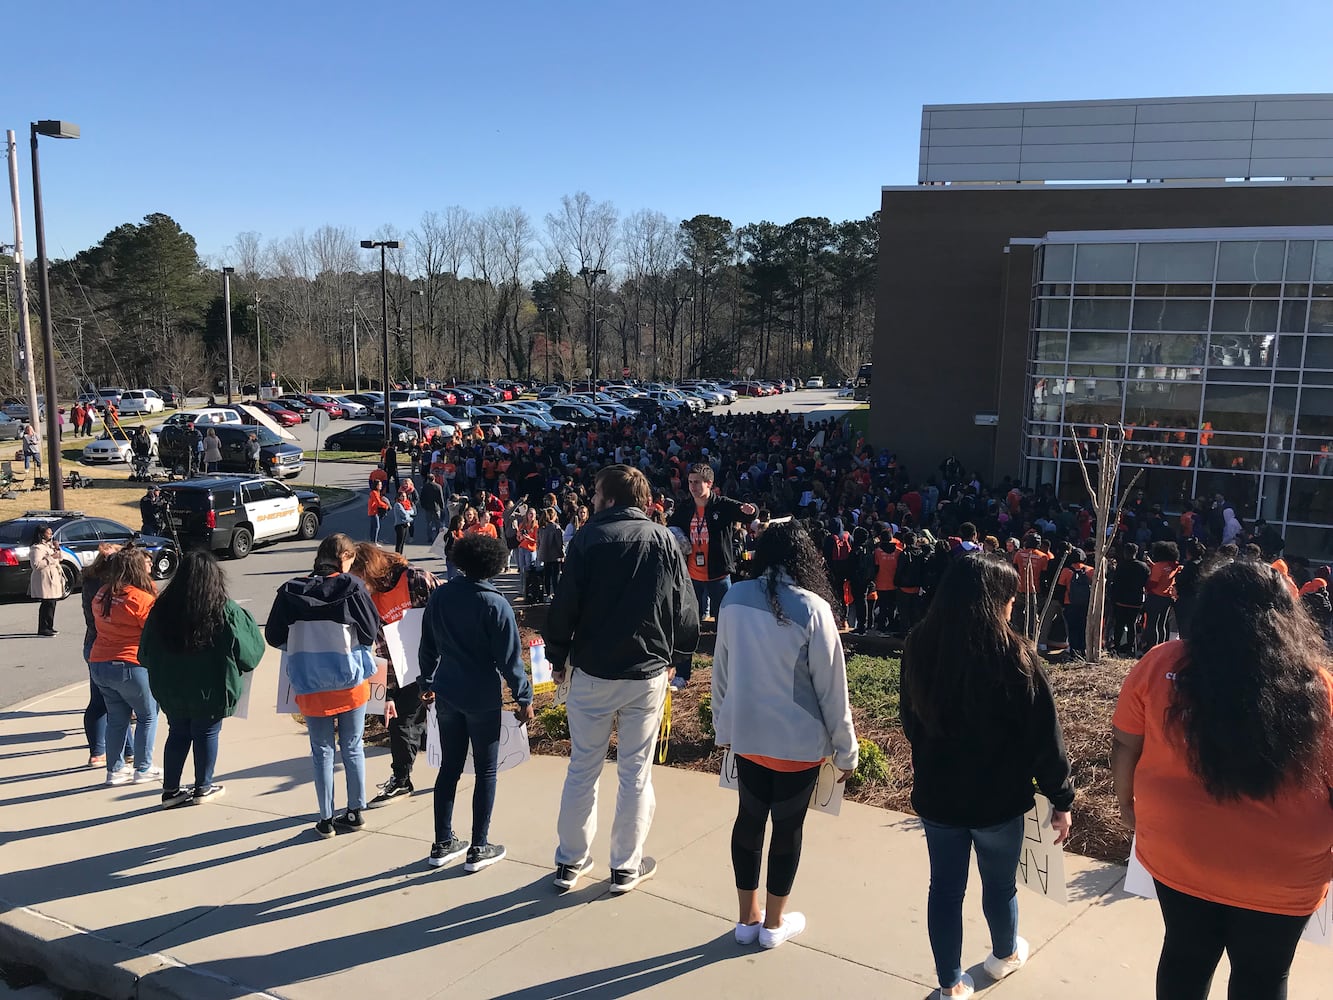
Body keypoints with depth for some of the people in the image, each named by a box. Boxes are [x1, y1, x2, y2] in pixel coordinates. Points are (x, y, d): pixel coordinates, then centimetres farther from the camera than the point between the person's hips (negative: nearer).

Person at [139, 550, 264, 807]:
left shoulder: (161, 609, -6)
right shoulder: (226, 612, -17)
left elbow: (145, 654, 5)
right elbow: (249, 651, -9)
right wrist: (245, 619, 8)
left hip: (171, 691, 3)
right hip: (210, 691, -3)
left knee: (178, 733, 17)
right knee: (206, 734, 11)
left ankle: (170, 790, 23)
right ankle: (203, 788, 24)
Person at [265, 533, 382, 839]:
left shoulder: (290, 591, -5)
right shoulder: (352, 587, -10)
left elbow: (274, 636, 1)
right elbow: (372, 630, -7)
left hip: (311, 685, 1)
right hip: (351, 681, -1)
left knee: (322, 752, 11)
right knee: (353, 749, 13)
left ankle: (326, 819, 16)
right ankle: (355, 812, 22)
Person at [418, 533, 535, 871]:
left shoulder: (440, 596, 1)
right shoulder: (495, 604, -16)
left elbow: (428, 646, 10)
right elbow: (509, 657, -15)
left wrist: (427, 683, 23)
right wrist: (524, 697, -6)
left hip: (446, 695, 5)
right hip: (483, 699, -5)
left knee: (449, 767, 15)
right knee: (486, 771, 7)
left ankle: (442, 844, 23)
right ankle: (479, 849, 13)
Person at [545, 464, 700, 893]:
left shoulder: (589, 537, -7)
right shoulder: (664, 540, -1)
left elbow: (565, 604, -8)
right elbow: (686, 609, 0)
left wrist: (558, 657, 5)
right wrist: (673, 656, 12)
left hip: (592, 671, -1)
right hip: (648, 673, 1)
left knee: (583, 767, 12)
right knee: (636, 772, 10)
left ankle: (571, 861, 23)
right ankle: (626, 866, 19)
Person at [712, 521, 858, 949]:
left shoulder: (735, 598, -7)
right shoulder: (812, 608, -18)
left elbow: (721, 670, 3)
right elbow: (831, 686, -13)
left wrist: (723, 726, 16)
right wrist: (846, 749, -2)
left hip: (746, 732, 4)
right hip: (798, 739, -4)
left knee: (750, 818, 18)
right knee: (788, 825, 13)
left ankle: (748, 918, 31)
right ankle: (774, 923, 29)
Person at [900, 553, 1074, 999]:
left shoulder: (919, 647, -6)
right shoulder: (1014, 655, -21)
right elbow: (1044, 736, -16)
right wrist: (1061, 799, -3)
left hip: (936, 793, 3)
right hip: (997, 797, -3)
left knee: (945, 887, 14)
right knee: (999, 884, 20)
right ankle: (1004, 955, 45)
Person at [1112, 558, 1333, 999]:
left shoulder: (1161, 664, -12)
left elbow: (1124, 745, -2)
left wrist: (1127, 803, 16)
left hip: (1178, 853, 1)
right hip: (1281, 872, -1)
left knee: (1187, 955, 23)